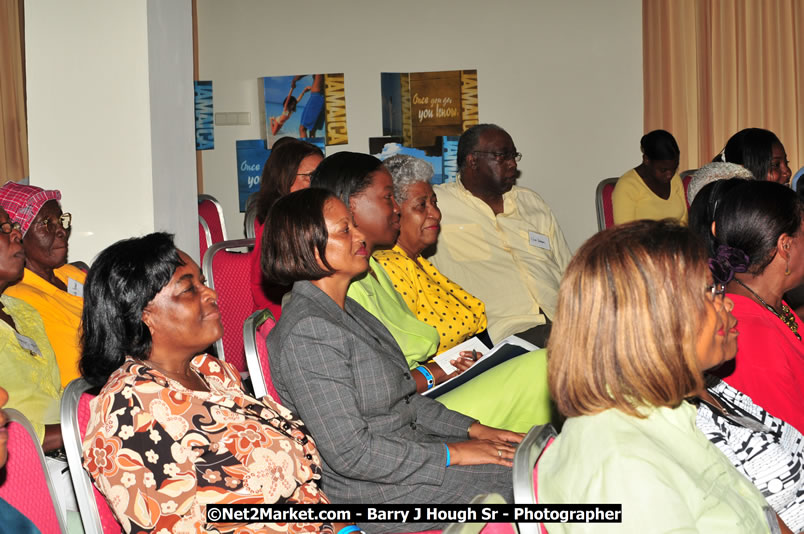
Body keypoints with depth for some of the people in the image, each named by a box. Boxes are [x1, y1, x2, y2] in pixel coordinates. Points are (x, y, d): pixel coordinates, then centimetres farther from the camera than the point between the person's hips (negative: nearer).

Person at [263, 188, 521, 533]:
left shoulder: (347, 310, 11)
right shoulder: (306, 333, -22)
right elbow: (351, 453, -24)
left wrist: (473, 429, 6)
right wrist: (452, 454, -18)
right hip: (376, 494, -9)